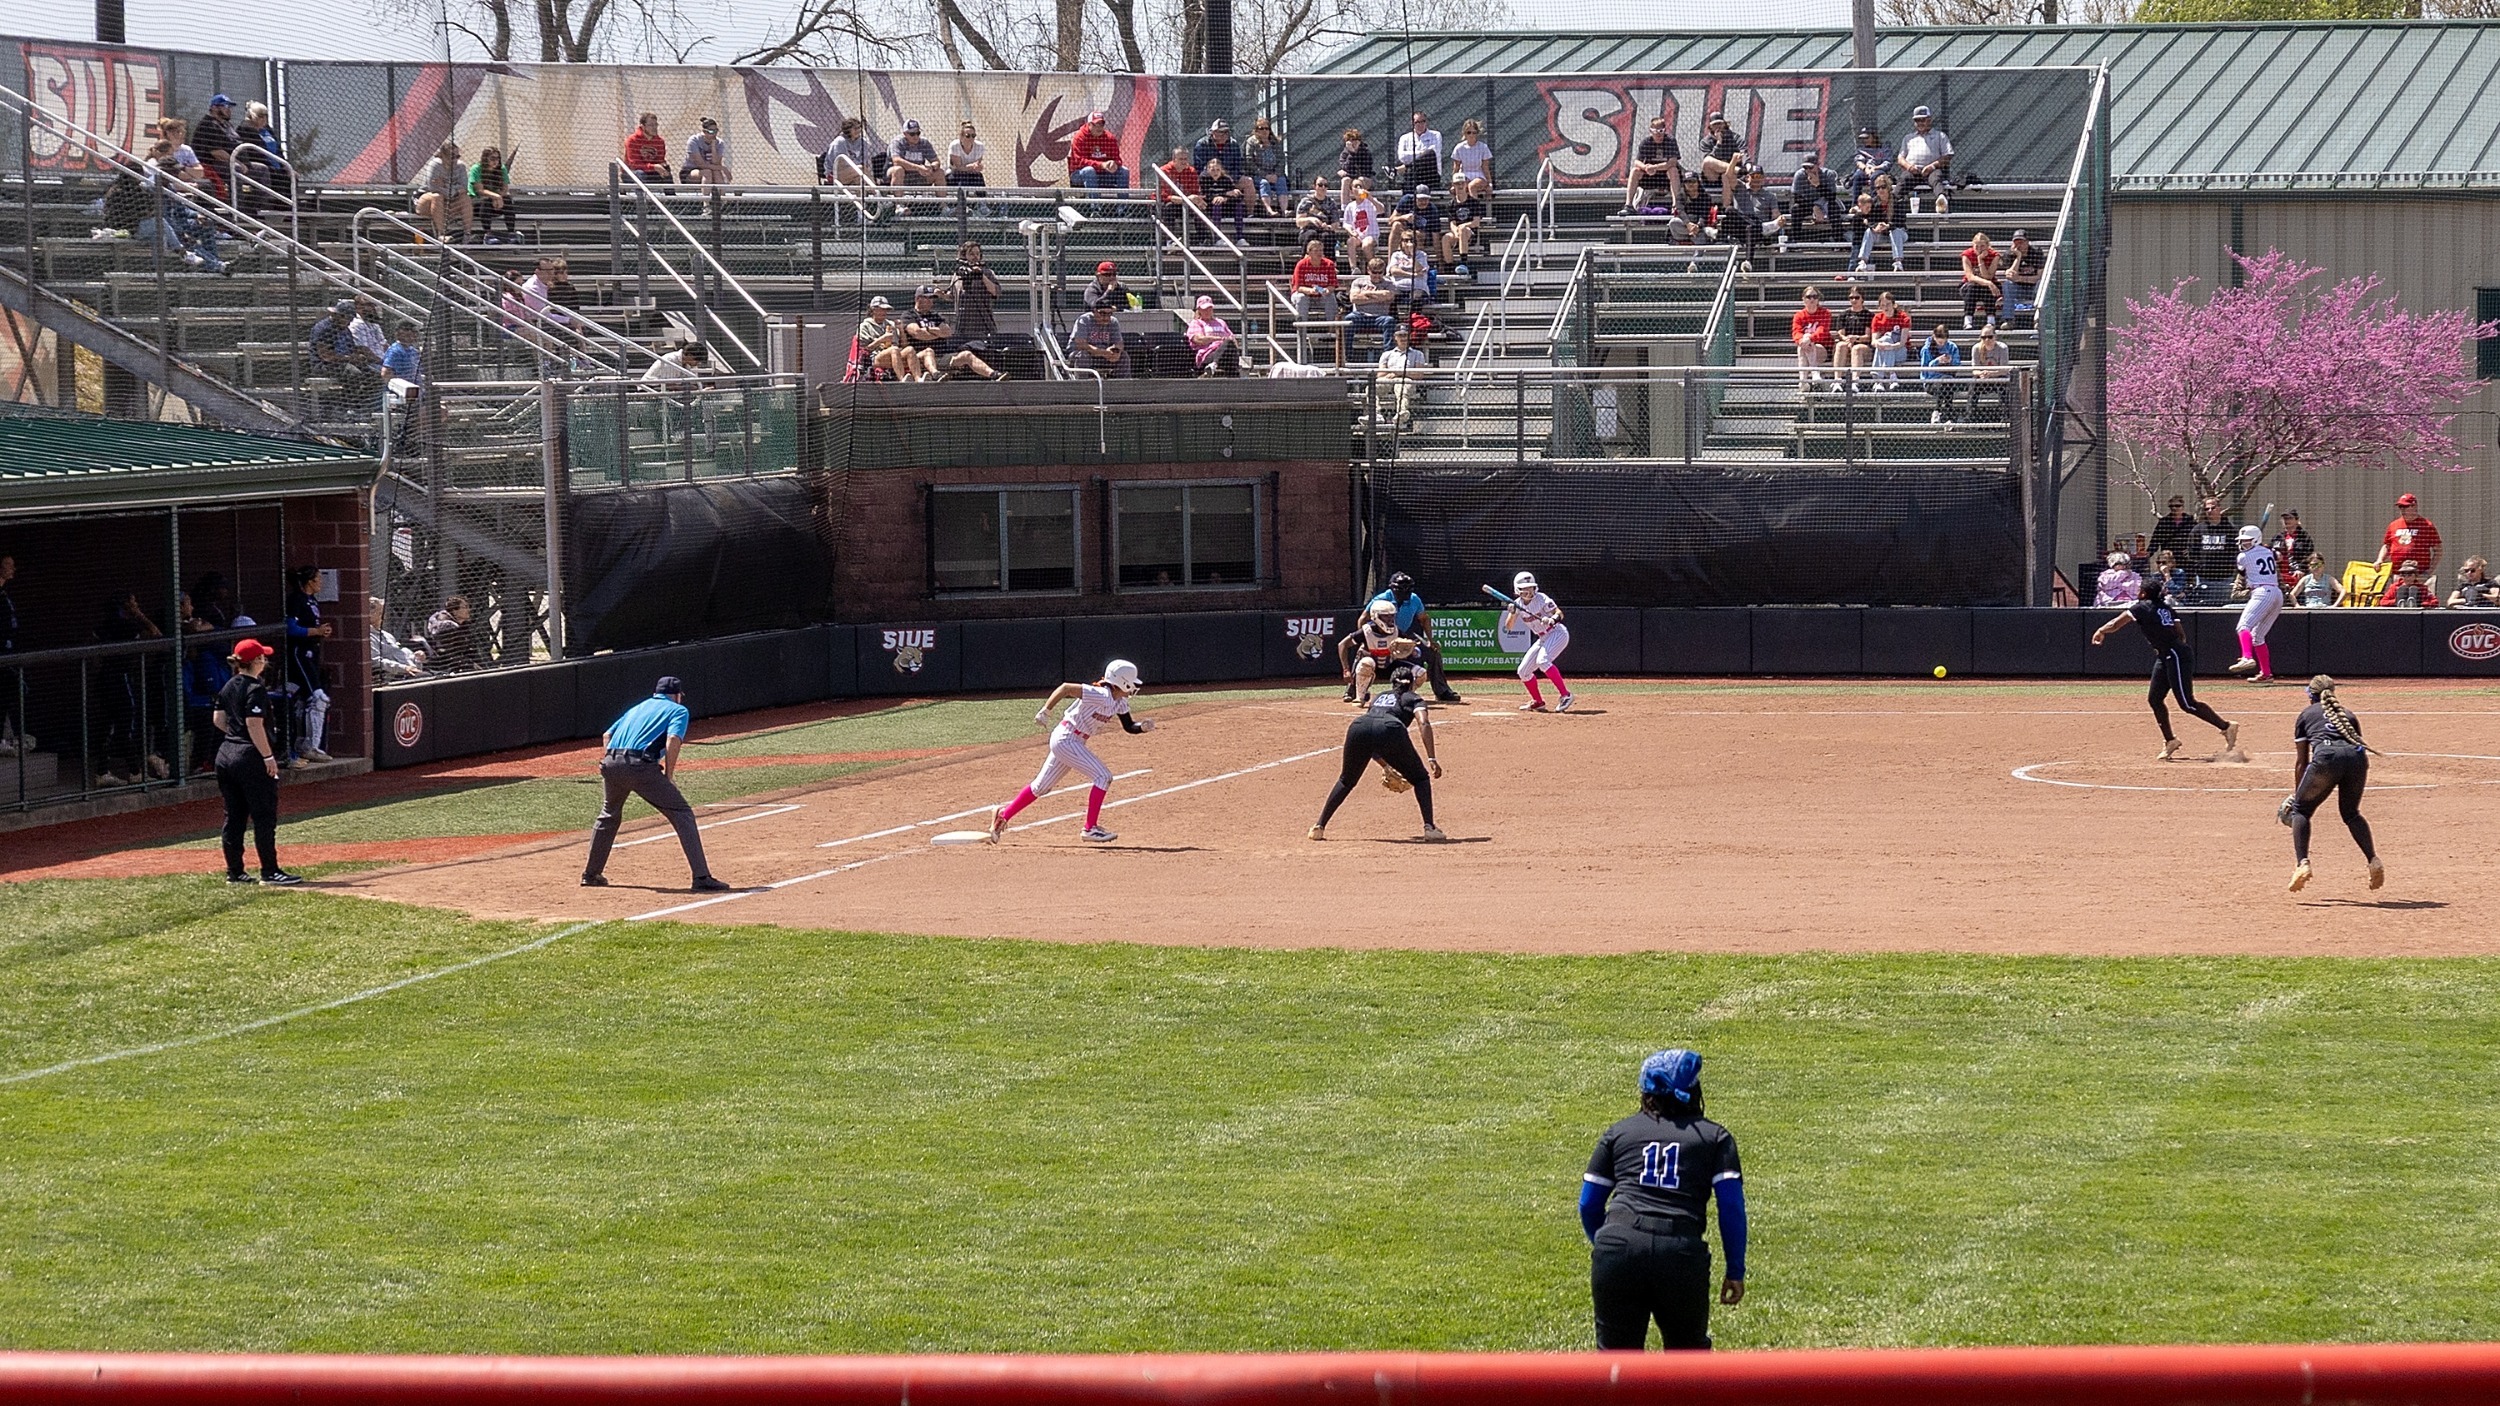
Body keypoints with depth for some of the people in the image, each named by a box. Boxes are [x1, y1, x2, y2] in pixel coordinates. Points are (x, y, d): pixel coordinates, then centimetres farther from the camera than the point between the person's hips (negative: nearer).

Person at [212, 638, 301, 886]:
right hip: (250, 758, -8)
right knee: (264, 816, -2)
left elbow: (218, 719, 14)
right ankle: (269, 871, -1)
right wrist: (268, 756, -16)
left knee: (234, 816, 11)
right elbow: (255, 725, -19)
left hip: (226, 755, 8)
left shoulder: (229, 687, 10)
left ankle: (234, 872, 14)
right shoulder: (255, 689, -14)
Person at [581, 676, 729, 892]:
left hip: (612, 764, 6)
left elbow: (606, 736, 25)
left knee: (609, 815, 30)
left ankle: (591, 874, 36)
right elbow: (672, 741, -5)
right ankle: (702, 878, -11)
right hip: (642, 766, -6)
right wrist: (668, 776, 0)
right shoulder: (678, 710, 14)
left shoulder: (638, 708, 32)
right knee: (682, 815, 0)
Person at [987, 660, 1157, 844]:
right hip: (1066, 740, -10)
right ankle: (1090, 828, -12)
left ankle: (1003, 815, 27)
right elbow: (1065, 688, -25)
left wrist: (1143, 727, -10)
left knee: (1041, 787, 17)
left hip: (1072, 743, 10)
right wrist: (1045, 711, -24)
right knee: (1103, 777, -14)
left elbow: (1128, 726, 11)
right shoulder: (1100, 696, -23)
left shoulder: (1119, 702, 5)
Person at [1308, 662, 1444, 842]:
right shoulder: (1413, 698, 27)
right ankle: (1429, 827, 0)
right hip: (1390, 730, -4)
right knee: (1420, 778, 15)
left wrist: (1385, 766, 45)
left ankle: (1319, 827, 19)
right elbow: (1424, 724, 5)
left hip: (1358, 727, 4)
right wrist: (1432, 759, 0)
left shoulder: (1379, 697, 40)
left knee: (1346, 780, 26)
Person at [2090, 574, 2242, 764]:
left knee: (2187, 704, -7)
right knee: (2154, 698, 12)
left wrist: (2101, 632, 10)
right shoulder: (2166, 608, 13)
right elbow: (2182, 634, 13)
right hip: (2165, 658, 9)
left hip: (2176, 657, -9)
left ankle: (2226, 727, -4)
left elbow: (2115, 624, -6)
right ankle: (2170, 741, 18)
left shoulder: (2143, 608, -10)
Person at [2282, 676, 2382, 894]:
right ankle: (2373, 861, 9)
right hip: (2357, 757, 3)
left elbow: (2301, 761, 24)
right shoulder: (2348, 714, 34)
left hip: (2326, 756, -3)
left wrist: (2297, 795, 32)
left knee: (2300, 810, 12)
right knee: (2351, 812, 25)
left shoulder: (2306, 715, 26)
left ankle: (2302, 863, -7)